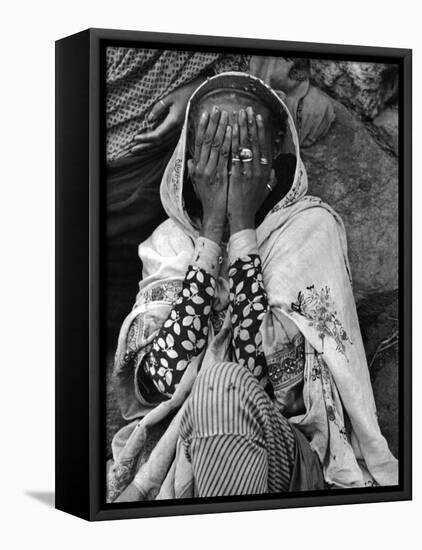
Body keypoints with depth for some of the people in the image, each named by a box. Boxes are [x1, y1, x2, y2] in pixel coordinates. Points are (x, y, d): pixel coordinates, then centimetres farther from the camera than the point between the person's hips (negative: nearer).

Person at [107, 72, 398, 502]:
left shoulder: (309, 227, 0)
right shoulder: (170, 240, 7)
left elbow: (263, 372, -16)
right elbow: (165, 378, -12)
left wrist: (242, 225, -13)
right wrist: (214, 226, -11)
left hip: (292, 458, -1)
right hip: (175, 450, 1)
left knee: (225, 386, -31)